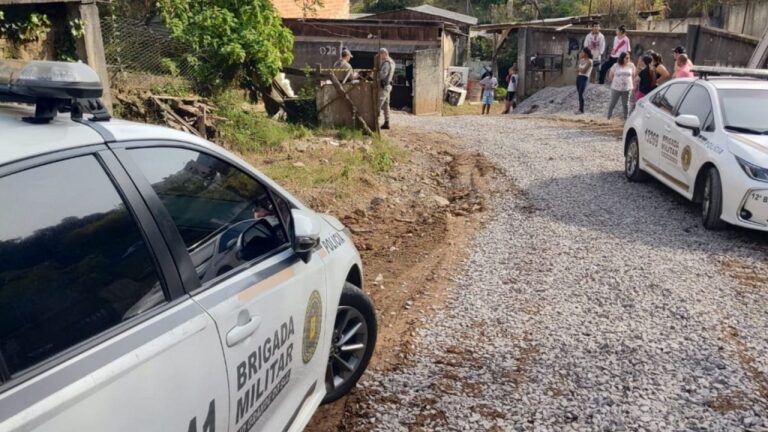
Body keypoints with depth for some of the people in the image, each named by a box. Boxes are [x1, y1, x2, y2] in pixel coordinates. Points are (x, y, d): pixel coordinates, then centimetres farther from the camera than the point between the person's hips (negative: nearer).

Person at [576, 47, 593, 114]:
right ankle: (580, 109, 9)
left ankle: (581, 110, -10)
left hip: (584, 78, -8)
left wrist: (579, 68, 1)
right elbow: (577, 70, 10)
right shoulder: (582, 60, 12)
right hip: (579, 77, 8)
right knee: (579, 94, 6)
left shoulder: (589, 61, -10)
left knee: (581, 94, -13)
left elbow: (583, 71, -17)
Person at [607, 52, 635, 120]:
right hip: (616, 88, -1)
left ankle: (626, 118, 18)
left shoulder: (631, 65, 0)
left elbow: (633, 76, 9)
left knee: (626, 104, 8)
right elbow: (611, 75, 6)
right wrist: (616, 81, 7)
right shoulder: (616, 66, -4)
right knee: (612, 104, 6)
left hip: (627, 88, 1)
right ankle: (609, 117, 17)